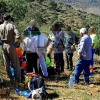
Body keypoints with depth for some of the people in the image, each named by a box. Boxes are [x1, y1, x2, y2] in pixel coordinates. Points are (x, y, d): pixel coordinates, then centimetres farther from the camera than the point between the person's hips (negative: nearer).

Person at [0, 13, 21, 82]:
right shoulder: (12, 26, -10)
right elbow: (18, 36, -21)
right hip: (10, 46, -4)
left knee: (7, 64, 13)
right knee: (16, 63, 7)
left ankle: (11, 78, 20)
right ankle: (18, 79, 11)